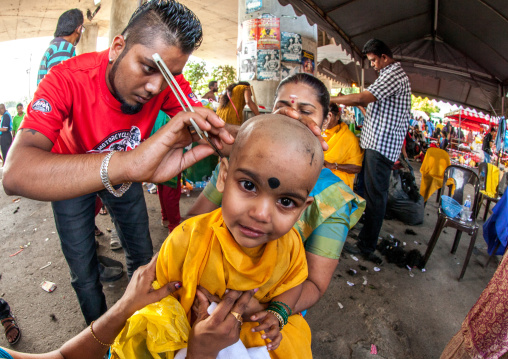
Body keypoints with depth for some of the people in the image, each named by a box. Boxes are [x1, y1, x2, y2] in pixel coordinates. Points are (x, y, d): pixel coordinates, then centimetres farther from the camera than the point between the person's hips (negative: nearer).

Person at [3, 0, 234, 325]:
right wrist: (126, 164, -68)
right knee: (84, 272, 3)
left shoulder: (167, 81, -25)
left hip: (124, 173, 3)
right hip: (66, 180, -2)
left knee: (142, 255, 11)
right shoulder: (68, 79, -37)